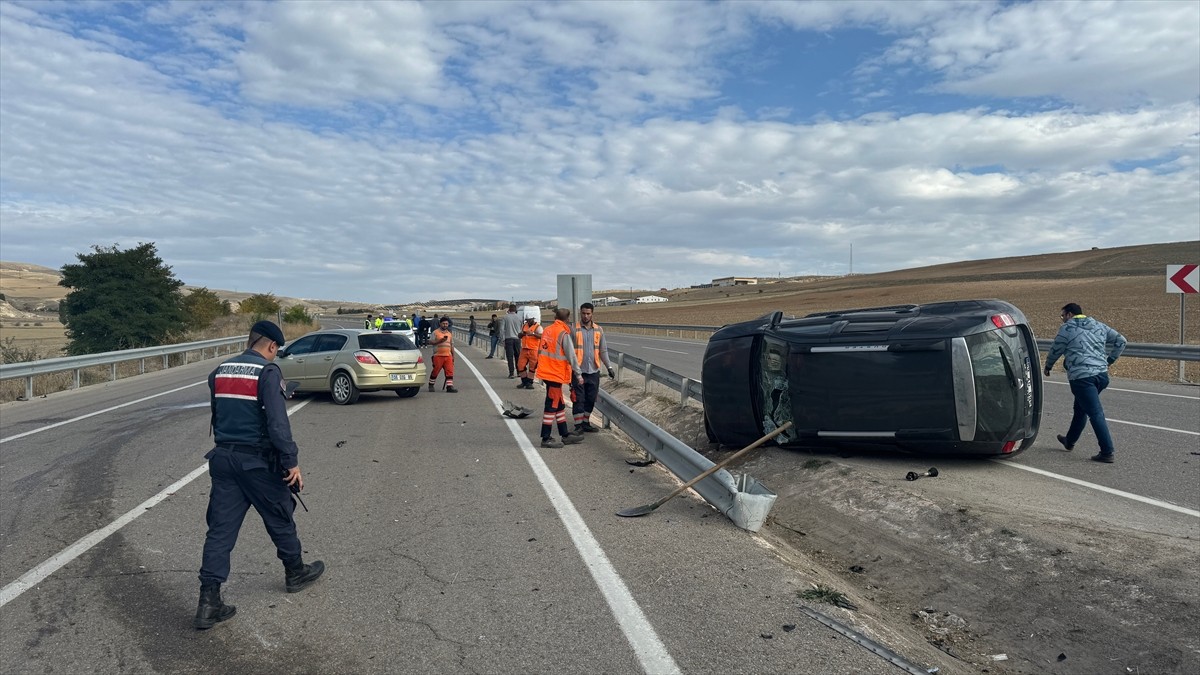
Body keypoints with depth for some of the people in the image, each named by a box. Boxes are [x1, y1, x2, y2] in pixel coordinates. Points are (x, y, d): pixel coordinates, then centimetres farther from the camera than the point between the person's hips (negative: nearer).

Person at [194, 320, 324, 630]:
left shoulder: (219, 372, 8)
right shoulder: (267, 372, -14)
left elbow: (217, 417, 19)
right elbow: (277, 423, -21)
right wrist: (292, 462, -16)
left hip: (223, 458, 6)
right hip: (258, 461, -6)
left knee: (220, 529, 6)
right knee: (280, 518, 14)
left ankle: (209, 602, 4)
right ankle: (295, 572, 32)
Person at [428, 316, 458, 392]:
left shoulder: (450, 333, 18)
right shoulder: (435, 332, 2)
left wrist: (453, 355, 17)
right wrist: (440, 340, -18)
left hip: (448, 356, 4)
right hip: (438, 355, -4)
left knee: (450, 371, -6)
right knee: (435, 371, 3)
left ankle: (449, 387, -8)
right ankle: (431, 385, 20)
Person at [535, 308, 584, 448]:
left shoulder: (547, 331, 9)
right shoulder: (563, 334, -14)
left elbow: (540, 351, 16)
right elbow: (571, 356, -13)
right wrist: (578, 374, -5)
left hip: (546, 372, 8)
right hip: (556, 374, -8)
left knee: (559, 404, 16)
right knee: (552, 406, -2)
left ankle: (565, 435, 24)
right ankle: (546, 439, 2)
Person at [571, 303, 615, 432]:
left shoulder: (598, 330, 8)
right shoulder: (574, 330, -4)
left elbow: (603, 350, 11)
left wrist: (609, 367, 3)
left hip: (594, 371, 4)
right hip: (578, 371, -4)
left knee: (591, 399, 11)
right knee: (578, 399, -1)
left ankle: (586, 422, 25)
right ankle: (578, 425, 7)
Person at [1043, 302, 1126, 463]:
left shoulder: (1066, 329, -3)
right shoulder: (1099, 326, 17)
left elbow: (1055, 350, 4)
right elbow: (1120, 340, 19)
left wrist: (1048, 367, 21)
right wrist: (1109, 360, 20)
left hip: (1082, 377, -8)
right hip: (1102, 374, 8)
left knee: (1096, 414, -9)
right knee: (1080, 408, 23)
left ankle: (1107, 452, -11)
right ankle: (1070, 441, 38)